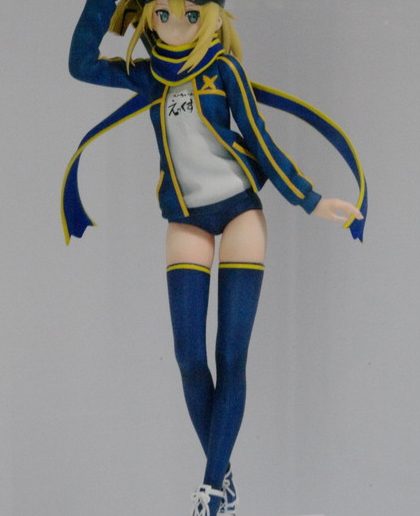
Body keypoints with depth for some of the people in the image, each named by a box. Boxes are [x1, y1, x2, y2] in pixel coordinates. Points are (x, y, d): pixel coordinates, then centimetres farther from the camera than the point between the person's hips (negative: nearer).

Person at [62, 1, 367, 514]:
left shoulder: (224, 69, 0)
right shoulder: (148, 76, 8)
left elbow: (259, 142, 1)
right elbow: (81, 63, -3)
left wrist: (310, 200, -2)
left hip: (239, 207, -2)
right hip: (186, 219, 3)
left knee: (231, 356, -7)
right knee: (189, 357, -5)